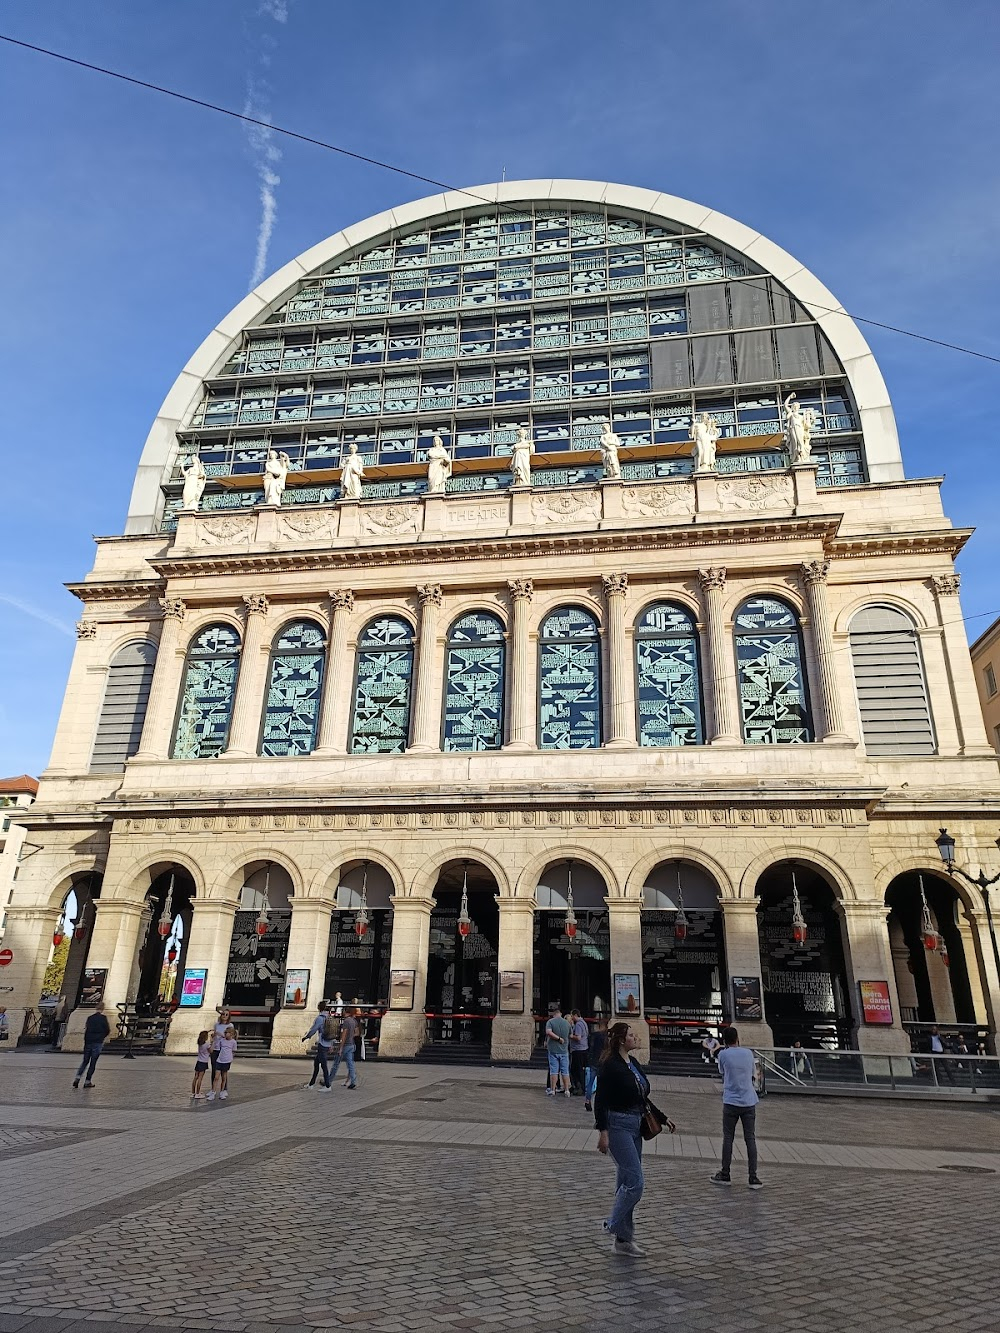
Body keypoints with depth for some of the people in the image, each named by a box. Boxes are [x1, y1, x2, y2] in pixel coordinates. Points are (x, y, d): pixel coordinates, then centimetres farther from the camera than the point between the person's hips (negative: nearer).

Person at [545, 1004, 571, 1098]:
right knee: (565, 1071, 8)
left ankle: (552, 1090, 4)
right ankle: (566, 1090, 9)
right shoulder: (567, 1023, 4)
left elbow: (548, 1032, -24)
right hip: (564, 1050, 3)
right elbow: (569, 1036, 14)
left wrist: (558, 1038, -17)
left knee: (553, 1071, 2)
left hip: (553, 1050, -3)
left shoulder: (550, 1022, -8)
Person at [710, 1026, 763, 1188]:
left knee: (728, 1138, 7)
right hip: (749, 1102, 2)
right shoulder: (748, 1053, 5)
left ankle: (725, 1175, 13)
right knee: (750, 1139, 6)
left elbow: (723, 1073, 9)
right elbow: (752, 1075, 15)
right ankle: (753, 1178, 5)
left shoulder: (723, 1054, -4)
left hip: (731, 1103, -2)